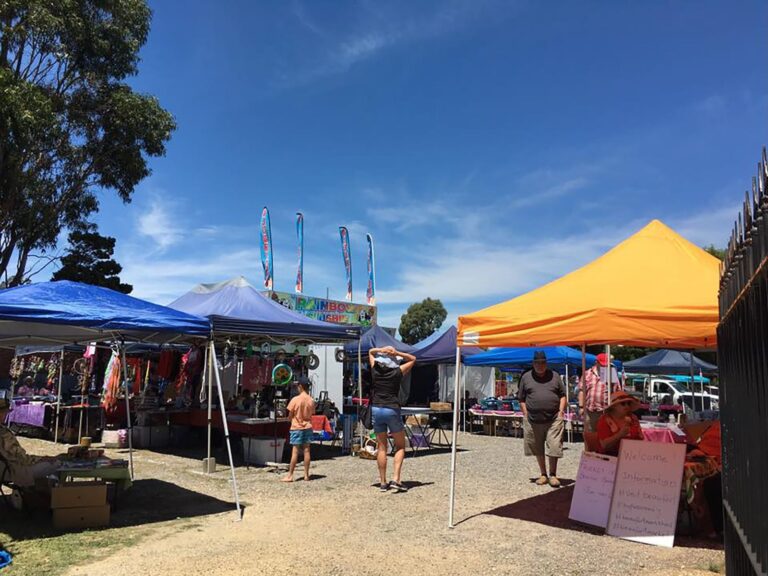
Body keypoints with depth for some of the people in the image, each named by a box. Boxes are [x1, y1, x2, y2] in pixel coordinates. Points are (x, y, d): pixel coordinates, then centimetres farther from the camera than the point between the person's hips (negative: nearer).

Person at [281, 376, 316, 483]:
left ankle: (290, 475, 2)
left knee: (295, 452, -2)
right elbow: (312, 414, 5)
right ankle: (306, 475, 10)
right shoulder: (311, 400, -1)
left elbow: (290, 415, -6)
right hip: (307, 427, 4)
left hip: (297, 427, -4)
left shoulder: (295, 399, -13)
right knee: (306, 451, 6)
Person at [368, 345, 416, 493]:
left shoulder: (375, 370, 3)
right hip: (392, 410, -3)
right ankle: (396, 479, -2)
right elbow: (413, 359, 11)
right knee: (400, 447, 9)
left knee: (381, 447, 9)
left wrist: (382, 350, 2)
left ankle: (383, 482, 11)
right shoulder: (398, 372, -3)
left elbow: (371, 351, 20)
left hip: (376, 409, 3)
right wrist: (396, 352, -1)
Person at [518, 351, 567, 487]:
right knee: (538, 450, 10)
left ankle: (553, 475, 8)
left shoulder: (554, 376, 9)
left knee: (554, 448, -5)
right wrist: (526, 415, 1)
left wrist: (560, 412, 1)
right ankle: (543, 474, 24)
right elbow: (521, 399, 8)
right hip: (533, 420, 1)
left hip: (554, 419, -1)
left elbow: (562, 395, 12)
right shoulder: (526, 377, 6)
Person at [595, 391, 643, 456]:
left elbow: (640, 439, 16)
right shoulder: (605, 420, -5)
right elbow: (604, 445, -13)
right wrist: (620, 434, -24)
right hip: (611, 456, -6)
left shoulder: (633, 418, 10)